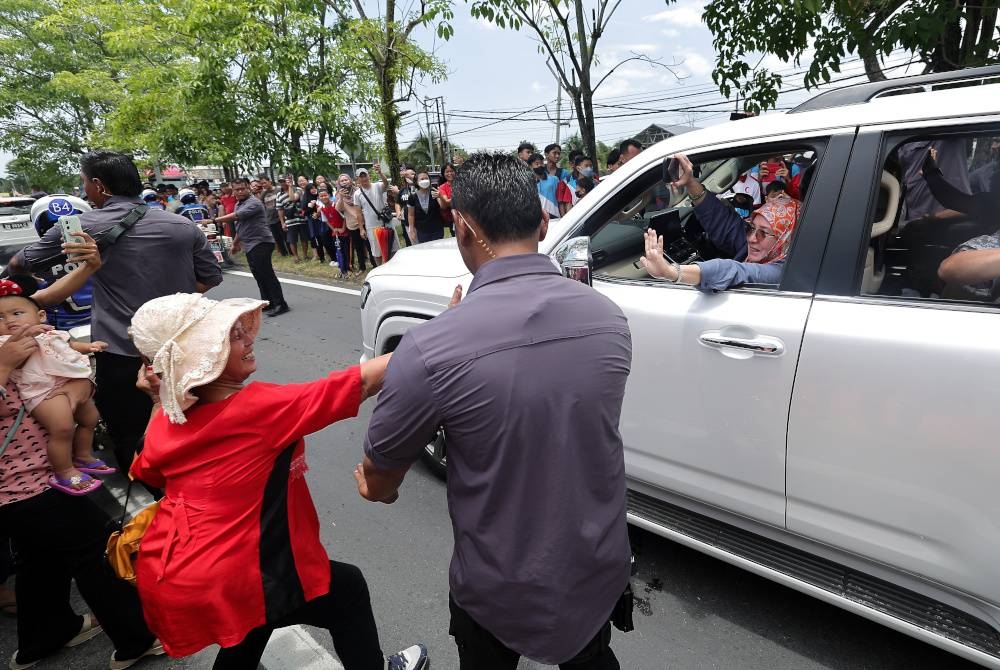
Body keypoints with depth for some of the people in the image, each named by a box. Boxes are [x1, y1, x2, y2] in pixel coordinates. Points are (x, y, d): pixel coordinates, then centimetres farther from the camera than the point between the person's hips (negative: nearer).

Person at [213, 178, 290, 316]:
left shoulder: (253, 202, -13)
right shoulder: (238, 204, 18)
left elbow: (236, 216, -25)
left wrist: (214, 220, -24)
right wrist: (235, 243, 32)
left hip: (261, 243, -10)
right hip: (250, 245, 10)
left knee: (266, 274, -12)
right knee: (259, 275, 10)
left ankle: (280, 304, -10)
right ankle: (268, 302, 16)